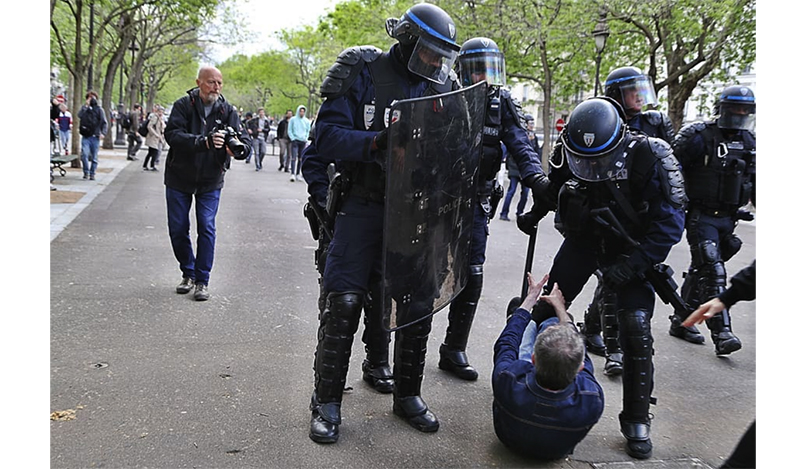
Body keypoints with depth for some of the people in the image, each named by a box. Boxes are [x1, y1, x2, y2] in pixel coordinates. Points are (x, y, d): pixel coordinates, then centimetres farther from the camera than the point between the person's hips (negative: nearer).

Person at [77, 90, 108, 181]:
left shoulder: (99, 109, 4)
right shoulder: (84, 108, 9)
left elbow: (104, 122, 1)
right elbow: (79, 115, -12)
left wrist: (103, 133, -14)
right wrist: (86, 105, -12)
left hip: (95, 137, 0)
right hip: (86, 136, 0)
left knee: (94, 157, 4)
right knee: (84, 154, -14)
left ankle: (92, 174, 15)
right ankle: (86, 172, 0)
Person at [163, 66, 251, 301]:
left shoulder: (227, 110, -4)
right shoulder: (183, 105, -10)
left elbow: (245, 140, -11)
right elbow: (172, 134, -24)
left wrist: (237, 148, -36)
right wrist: (204, 142, -39)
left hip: (210, 180, 0)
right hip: (179, 178, 0)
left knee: (207, 228, -6)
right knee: (177, 229, 7)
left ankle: (202, 280, 5)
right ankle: (188, 273, 27)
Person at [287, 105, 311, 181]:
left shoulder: (307, 121, 8)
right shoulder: (293, 119, 2)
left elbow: (308, 131, 15)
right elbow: (289, 130, 3)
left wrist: (306, 138, 2)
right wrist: (293, 138, -8)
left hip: (303, 141, 3)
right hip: (295, 141, -3)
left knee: (300, 159, 7)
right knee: (294, 158, -12)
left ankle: (298, 174, 15)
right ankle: (293, 174, -18)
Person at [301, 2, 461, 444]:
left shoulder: (442, 86, 7)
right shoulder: (364, 73, -6)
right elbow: (327, 136, -13)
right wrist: (375, 142, -28)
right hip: (363, 206, -4)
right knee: (343, 302, -4)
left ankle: (407, 395, 26)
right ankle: (326, 402, 12)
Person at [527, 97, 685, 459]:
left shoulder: (646, 158, -26)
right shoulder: (567, 154, -16)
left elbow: (669, 223, -22)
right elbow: (551, 190, 6)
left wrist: (630, 266, -26)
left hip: (630, 248, -3)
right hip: (583, 238, 3)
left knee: (636, 328, -12)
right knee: (546, 307, 2)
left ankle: (637, 421, 3)